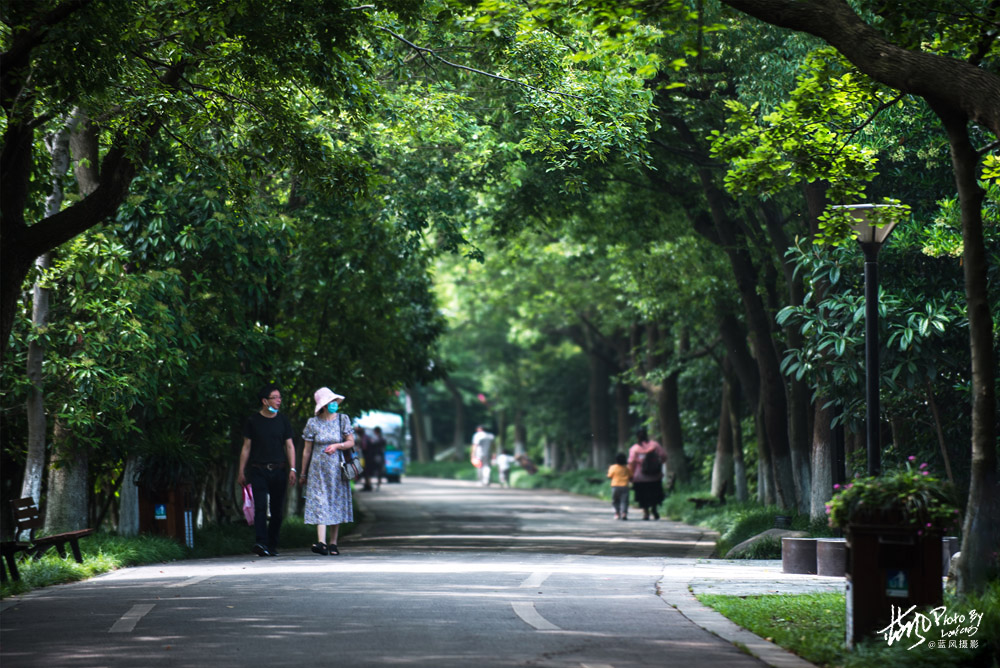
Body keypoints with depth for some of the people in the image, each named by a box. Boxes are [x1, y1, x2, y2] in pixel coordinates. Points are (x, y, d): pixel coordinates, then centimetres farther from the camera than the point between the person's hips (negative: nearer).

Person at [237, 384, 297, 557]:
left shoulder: (283, 420, 9)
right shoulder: (253, 421, 4)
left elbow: (289, 446, 11)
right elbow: (246, 447, 7)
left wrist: (292, 469, 0)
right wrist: (241, 472, 4)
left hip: (278, 471, 2)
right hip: (258, 471, -2)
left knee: (277, 510, 3)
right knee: (260, 507, -15)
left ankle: (272, 545, 11)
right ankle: (261, 543, -24)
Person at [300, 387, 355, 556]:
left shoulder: (343, 419, 3)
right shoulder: (313, 423, -1)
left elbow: (351, 442, 4)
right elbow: (307, 450, 5)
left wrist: (337, 445, -16)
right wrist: (303, 473, 9)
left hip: (337, 467, 2)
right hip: (318, 468, -2)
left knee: (337, 503, 2)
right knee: (320, 503, -12)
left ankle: (333, 543, 10)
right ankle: (321, 542, -22)